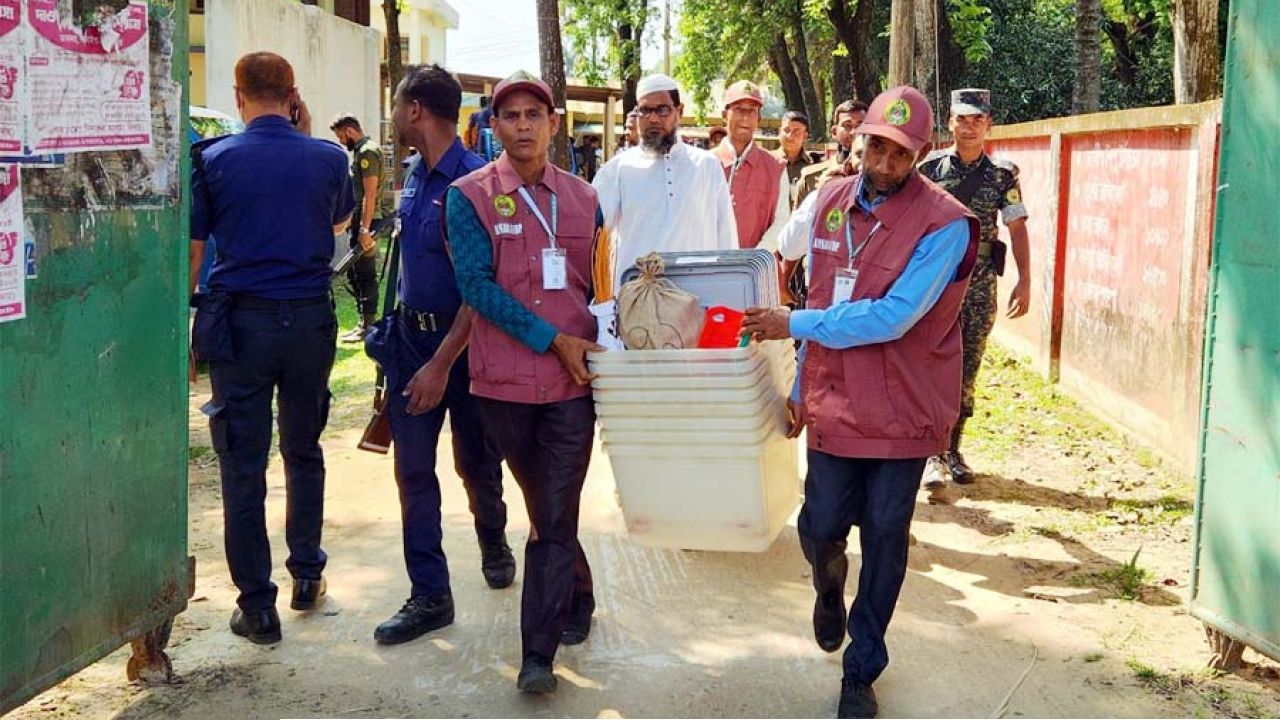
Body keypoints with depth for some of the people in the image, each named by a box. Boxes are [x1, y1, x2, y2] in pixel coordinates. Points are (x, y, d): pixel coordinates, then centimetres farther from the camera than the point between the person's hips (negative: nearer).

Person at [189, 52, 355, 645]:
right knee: (304, 451, 19)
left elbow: (192, 249, -2)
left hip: (239, 322, -2)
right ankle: (307, 574, 27)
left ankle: (257, 606, 7)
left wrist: (186, 314, 9)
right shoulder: (328, 158, 1)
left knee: (243, 466, 3)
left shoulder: (213, 159, -4)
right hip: (309, 320, 2)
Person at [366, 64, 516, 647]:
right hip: (412, 334, 6)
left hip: (462, 340, -6)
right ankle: (429, 595, 8)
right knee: (413, 468, 2)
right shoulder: (414, 175, 7)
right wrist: (396, 329, 17)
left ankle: (493, 543, 41)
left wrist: (442, 363, -23)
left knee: (476, 462, 11)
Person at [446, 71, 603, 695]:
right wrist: (551, 338, -15)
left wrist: (600, 346, 7)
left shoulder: (582, 198, 8)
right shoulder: (470, 196, -1)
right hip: (505, 379, -1)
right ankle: (577, 600, 38)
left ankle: (538, 652, 2)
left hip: (572, 379, 1)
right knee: (545, 511, 15)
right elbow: (476, 285, -11)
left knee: (555, 516, -3)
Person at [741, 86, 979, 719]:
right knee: (820, 528, 7)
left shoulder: (944, 224, -15)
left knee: (884, 541, 8)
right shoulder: (831, 202, 4)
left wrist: (794, 325, -19)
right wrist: (802, 384, 16)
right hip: (834, 401, 4)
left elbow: (893, 317, -23)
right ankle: (829, 587, 44)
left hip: (902, 411, -4)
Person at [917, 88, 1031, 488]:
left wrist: (1024, 281, -2)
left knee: (967, 370, 8)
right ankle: (934, 455, -4)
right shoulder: (929, 169, 0)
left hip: (980, 283, 2)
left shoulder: (1003, 174, 5)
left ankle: (953, 450, 19)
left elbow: (1017, 229, 5)